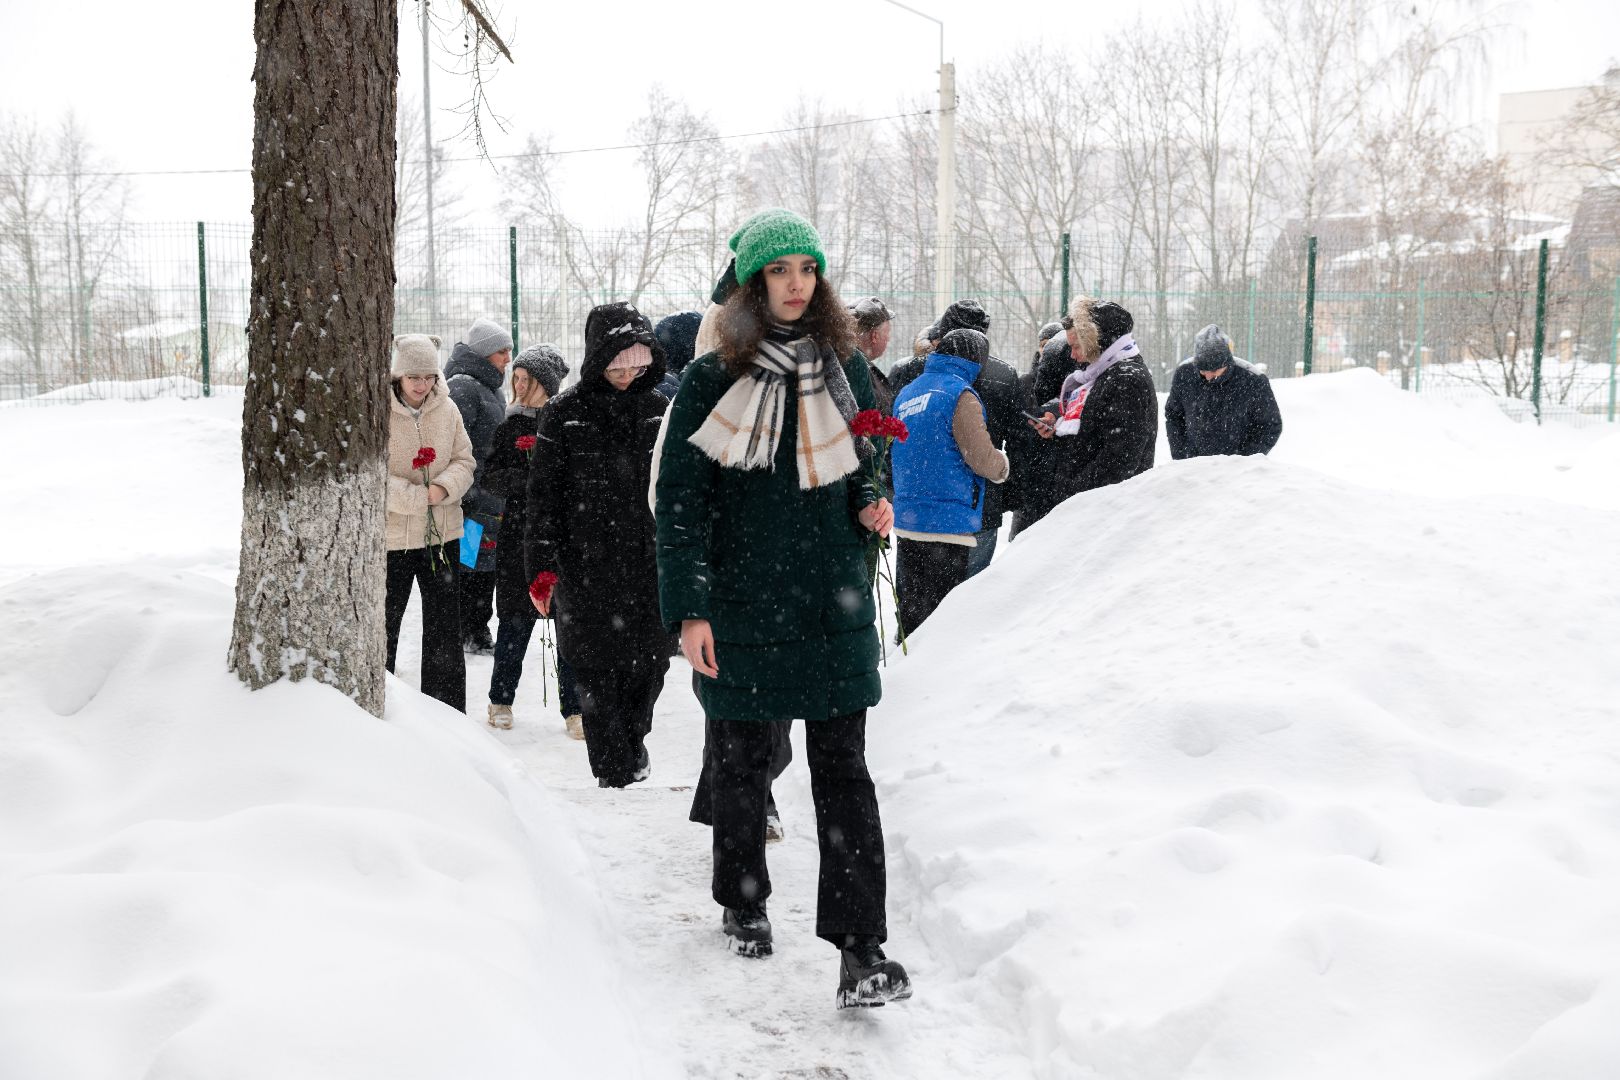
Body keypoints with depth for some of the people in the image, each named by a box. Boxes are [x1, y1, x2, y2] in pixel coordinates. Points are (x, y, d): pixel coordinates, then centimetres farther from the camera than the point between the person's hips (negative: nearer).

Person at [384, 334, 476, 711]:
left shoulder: (446, 409, 1)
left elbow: (464, 460, 5)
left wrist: (443, 487, -15)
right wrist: (417, 498, -22)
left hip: (442, 534, 4)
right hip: (392, 535, -4)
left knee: (445, 628, 11)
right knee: (383, 624, 8)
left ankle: (449, 715, 21)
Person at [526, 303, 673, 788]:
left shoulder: (659, 408, 7)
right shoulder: (564, 414, -2)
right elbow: (544, 493, -1)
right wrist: (542, 564, -6)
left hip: (651, 562, 3)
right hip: (587, 565, -3)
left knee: (651, 659, 7)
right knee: (598, 667, 0)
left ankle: (631, 736, 35)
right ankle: (615, 771, 12)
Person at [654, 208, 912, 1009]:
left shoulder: (843, 370, 7)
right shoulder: (711, 382, -3)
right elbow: (679, 499, -3)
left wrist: (868, 508, -3)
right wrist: (689, 610, -10)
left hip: (832, 603, 1)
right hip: (740, 604, -1)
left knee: (842, 768, -5)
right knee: (740, 761, 13)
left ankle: (860, 950, -6)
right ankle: (742, 902, 34)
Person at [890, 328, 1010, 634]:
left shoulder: (906, 393, 15)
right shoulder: (960, 395, -11)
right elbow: (982, 457, -14)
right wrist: (1003, 463, 6)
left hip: (906, 519, 8)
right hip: (947, 523, -8)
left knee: (913, 602, 16)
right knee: (942, 607, -4)